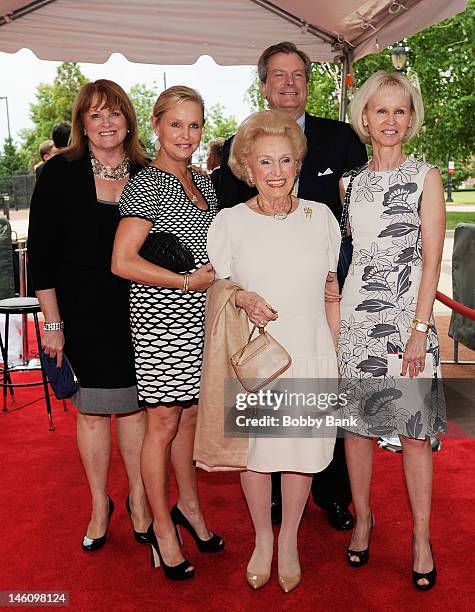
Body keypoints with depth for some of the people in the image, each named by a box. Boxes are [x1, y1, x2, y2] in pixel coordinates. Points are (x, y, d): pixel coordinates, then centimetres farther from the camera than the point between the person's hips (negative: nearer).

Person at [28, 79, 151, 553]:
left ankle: (138, 498, 27)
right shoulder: (59, 174, -4)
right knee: (92, 409, 9)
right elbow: (41, 255, -4)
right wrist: (53, 323, -7)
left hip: (136, 313, 1)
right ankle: (99, 504, 27)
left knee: (132, 405, 9)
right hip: (82, 313, -1)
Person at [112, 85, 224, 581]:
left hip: (200, 316, 7)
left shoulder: (203, 183, 13)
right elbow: (122, 262, -17)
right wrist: (188, 281, -15)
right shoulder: (146, 186, -10)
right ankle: (163, 526, 18)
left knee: (190, 415, 16)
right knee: (163, 423, 3)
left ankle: (188, 506, 33)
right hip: (161, 318, -7)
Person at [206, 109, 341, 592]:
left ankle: (289, 539, 35)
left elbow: (331, 294, 8)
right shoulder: (229, 222, -4)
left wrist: (336, 356, 7)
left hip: (310, 355, 1)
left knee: (302, 449, 10)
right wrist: (242, 299, -18)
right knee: (254, 449, 10)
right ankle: (262, 538, 35)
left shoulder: (321, 217, 1)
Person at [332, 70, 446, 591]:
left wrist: (419, 329, -12)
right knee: (355, 420, 8)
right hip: (356, 314, 3)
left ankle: (421, 536, 17)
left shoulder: (425, 177, 1)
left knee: (414, 427, 1)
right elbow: (337, 254, 12)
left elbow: (432, 259, -5)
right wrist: (333, 318, 3)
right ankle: (362, 518, 27)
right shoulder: (349, 182, 10)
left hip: (408, 314, -3)